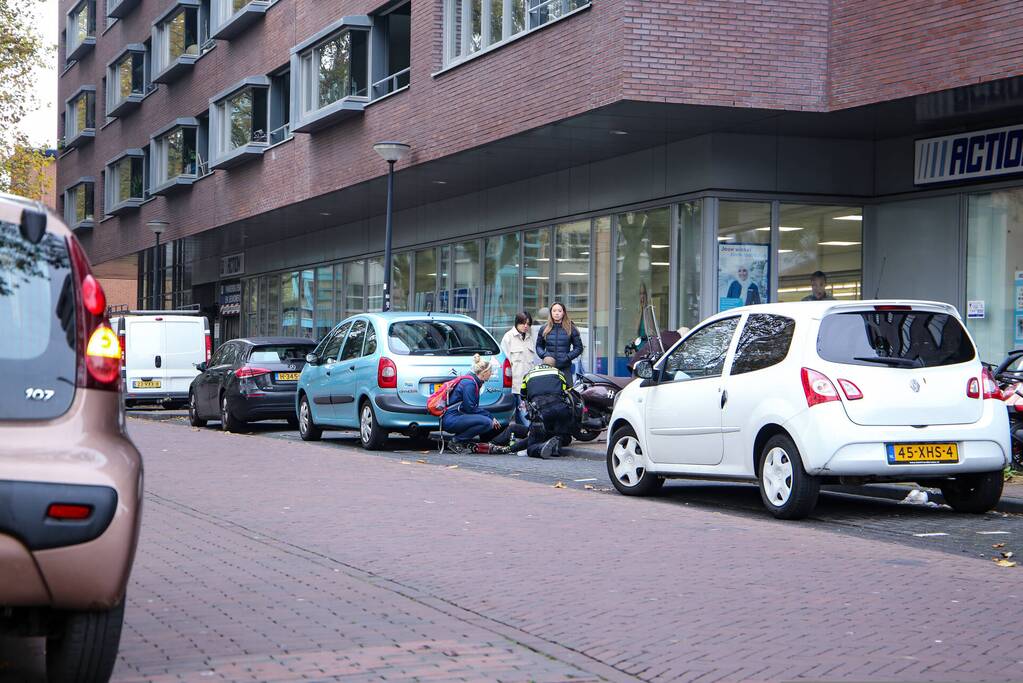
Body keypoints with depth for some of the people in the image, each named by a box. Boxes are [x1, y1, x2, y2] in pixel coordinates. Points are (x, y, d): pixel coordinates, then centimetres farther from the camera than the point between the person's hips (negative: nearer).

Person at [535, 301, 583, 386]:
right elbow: (539, 346, 20)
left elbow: (578, 348, 8)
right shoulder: (544, 329, 11)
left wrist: (568, 357, -6)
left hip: (565, 368, -2)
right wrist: (543, 355, 0)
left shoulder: (571, 329, 5)